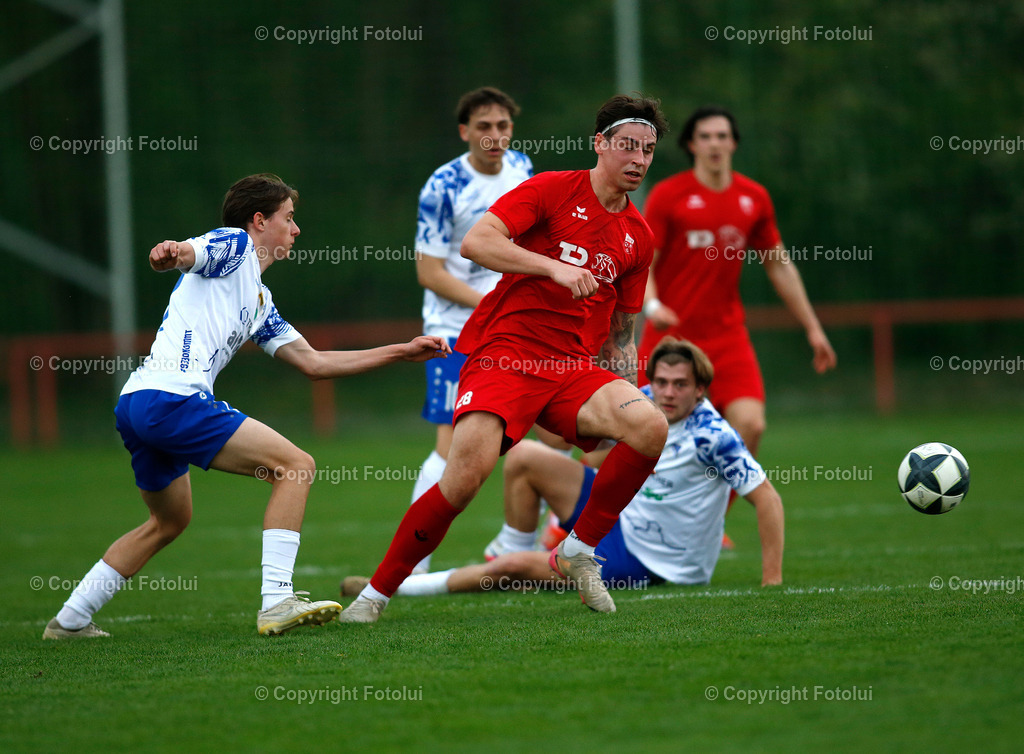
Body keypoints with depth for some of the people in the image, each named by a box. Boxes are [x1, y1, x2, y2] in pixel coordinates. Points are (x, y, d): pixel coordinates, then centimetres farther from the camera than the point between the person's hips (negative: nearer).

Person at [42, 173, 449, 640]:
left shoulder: (260, 301, 30)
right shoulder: (233, 245, 5)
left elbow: (314, 364, 30)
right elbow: (185, 254, -17)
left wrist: (402, 352, 30)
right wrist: (169, 252, -42)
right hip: (173, 398, -10)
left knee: (170, 521, 28)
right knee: (295, 467, -9)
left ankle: (70, 619, 31)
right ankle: (276, 604, -18)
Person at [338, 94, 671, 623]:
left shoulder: (638, 237, 15)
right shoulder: (553, 190, -2)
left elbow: (620, 333, 22)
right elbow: (474, 242, -14)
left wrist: (628, 395, 9)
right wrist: (553, 266, -23)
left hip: (572, 368, 5)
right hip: (502, 352, -5)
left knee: (651, 427, -22)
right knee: (468, 474, -25)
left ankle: (579, 551, -1)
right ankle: (377, 592, -7)